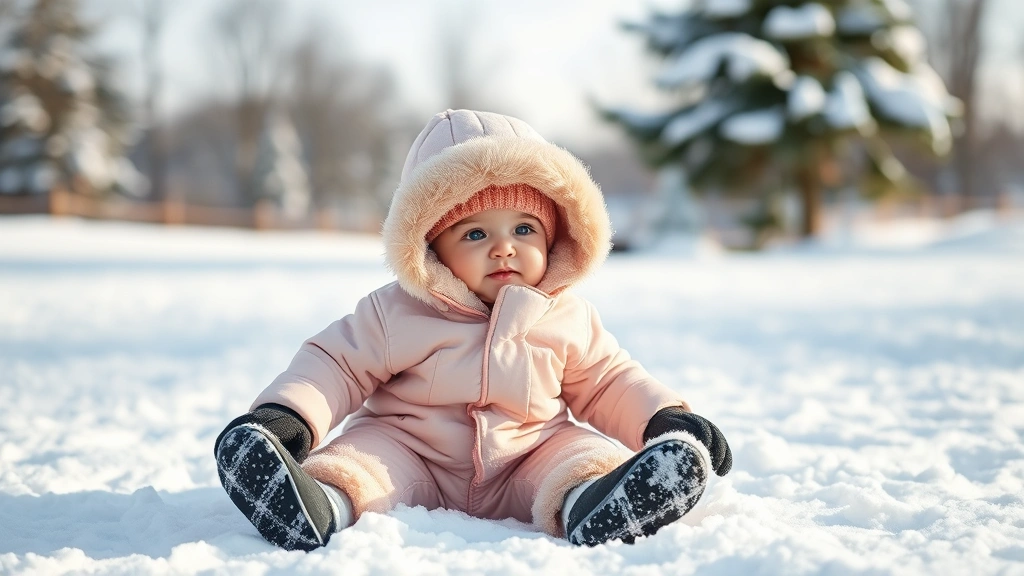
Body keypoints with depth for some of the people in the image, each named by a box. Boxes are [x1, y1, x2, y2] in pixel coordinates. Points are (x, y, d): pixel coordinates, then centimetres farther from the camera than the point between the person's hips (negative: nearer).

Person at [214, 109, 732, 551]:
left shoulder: (568, 319, 7)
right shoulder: (397, 314, -1)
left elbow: (607, 383, 18)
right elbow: (336, 364, 1)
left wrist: (667, 419, 3)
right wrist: (285, 415, -17)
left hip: (529, 455, 2)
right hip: (410, 453, -1)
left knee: (583, 455, -26)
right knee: (360, 456, -28)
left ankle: (588, 500, -56)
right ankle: (327, 502, -57)